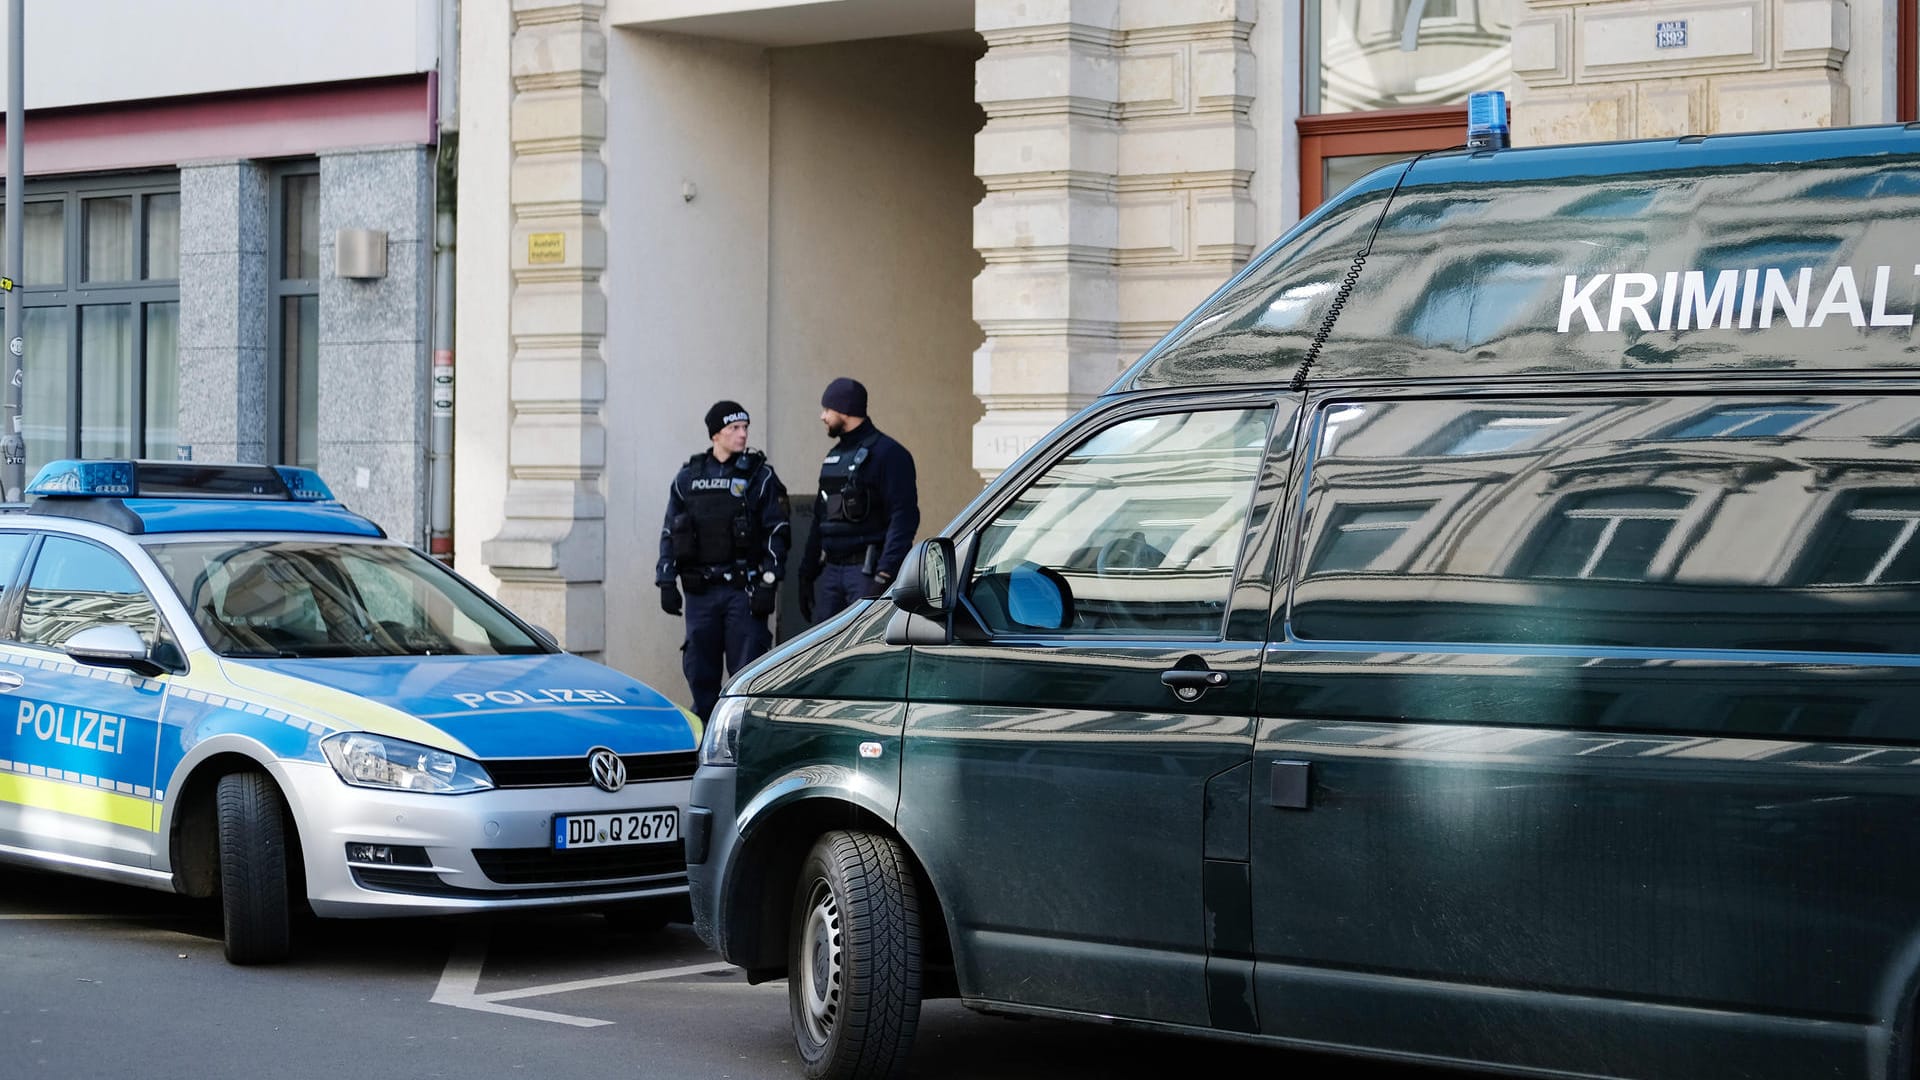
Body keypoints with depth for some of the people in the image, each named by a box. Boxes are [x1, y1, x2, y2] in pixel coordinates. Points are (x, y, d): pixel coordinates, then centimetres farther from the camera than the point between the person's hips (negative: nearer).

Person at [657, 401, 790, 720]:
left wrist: (768, 584, -10)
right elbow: (669, 534, 14)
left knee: (747, 670, -5)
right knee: (699, 670, 6)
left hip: (743, 589, -3)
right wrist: (666, 582, 6)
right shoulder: (687, 478, 11)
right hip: (700, 592, 3)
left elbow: (777, 534, -2)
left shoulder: (759, 476, 2)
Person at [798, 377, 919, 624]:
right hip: (832, 572, 8)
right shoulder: (834, 457, 20)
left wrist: (885, 575, -23)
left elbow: (904, 518, -15)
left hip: (866, 573, -8)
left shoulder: (887, 454, -7)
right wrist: (807, 573, 21)